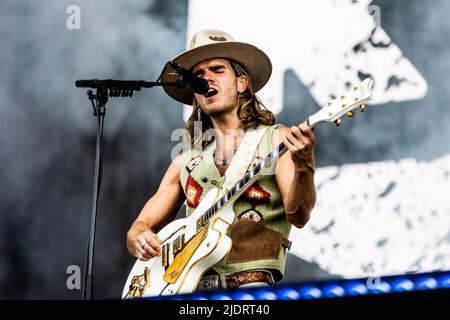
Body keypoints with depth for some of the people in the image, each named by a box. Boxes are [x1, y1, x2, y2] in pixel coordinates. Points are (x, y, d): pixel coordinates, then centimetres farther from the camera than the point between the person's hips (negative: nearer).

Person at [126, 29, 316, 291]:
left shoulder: (276, 139, 7)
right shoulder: (186, 163, 18)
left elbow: (298, 217, -5)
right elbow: (143, 224, 20)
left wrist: (304, 166, -24)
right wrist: (138, 238, -3)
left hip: (253, 283, -5)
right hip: (192, 287, 5)